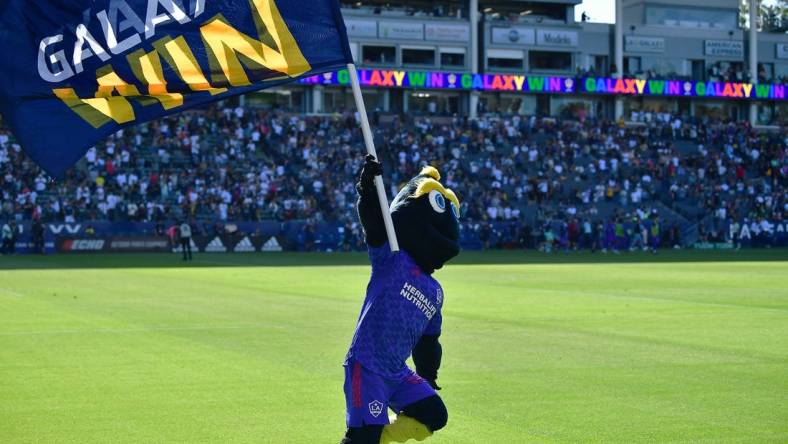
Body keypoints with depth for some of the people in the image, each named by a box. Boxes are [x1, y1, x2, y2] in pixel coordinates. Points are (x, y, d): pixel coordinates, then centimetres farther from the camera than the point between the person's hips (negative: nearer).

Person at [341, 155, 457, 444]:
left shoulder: (435, 292, 15)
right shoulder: (392, 259, -5)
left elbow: (428, 341, 24)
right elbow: (374, 225, -23)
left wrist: (428, 381, 27)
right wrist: (367, 187, -37)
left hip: (397, 372, 8)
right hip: (367, 367, -8)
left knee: (434, 416, 7)